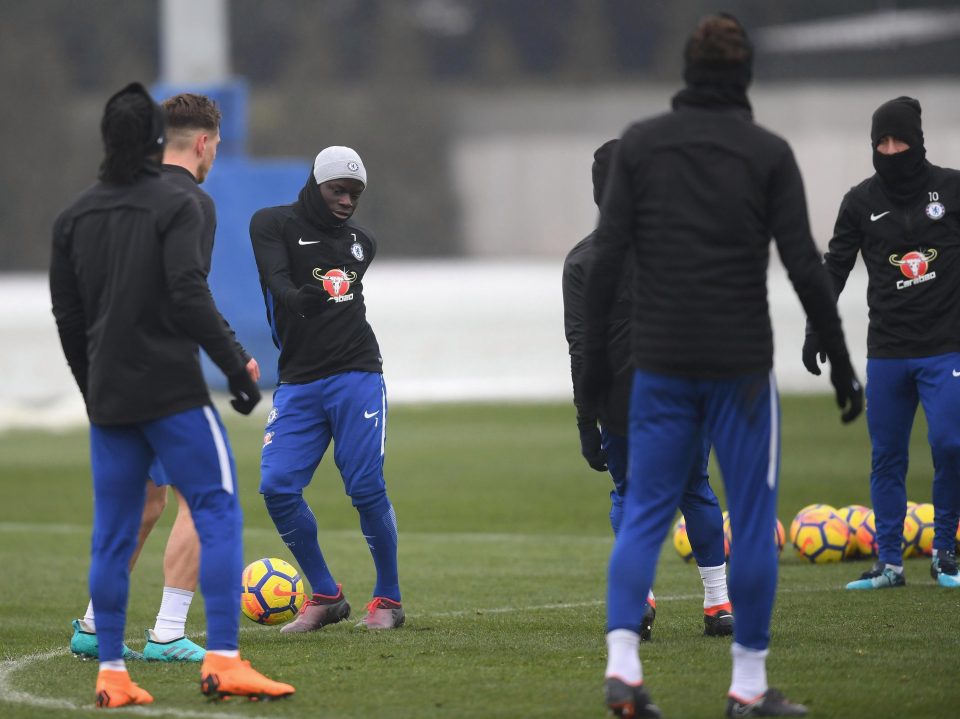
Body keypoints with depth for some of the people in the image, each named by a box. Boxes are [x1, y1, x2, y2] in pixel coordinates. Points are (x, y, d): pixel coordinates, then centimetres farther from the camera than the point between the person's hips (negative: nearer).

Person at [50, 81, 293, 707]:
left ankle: (111, 674, 7)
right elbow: (189, 297, -17)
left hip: (108, 397, 6)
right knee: (219, 513, -1)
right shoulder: (175, 205, -8)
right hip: (172, 391, -6)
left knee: (113, 532, 8)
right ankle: (223, 661, -10)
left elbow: (68, 315, 13)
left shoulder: (75, 217, 10)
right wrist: (238, 369, -12)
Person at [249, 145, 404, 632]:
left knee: (366, 488, -8)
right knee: (277, 486, -10)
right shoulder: (274, 224, 0)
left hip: (356, 377, 1)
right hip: (297, 384, -1)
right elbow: (276, 281, -18)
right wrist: (300, 298, -37)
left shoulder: (360, 243, 13)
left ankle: (388, 600, 6)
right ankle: (325, 597, 5)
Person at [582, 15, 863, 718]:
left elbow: (607, 256, 0)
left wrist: (595, 352, 7)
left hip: (660, 363, 2)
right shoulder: (768, 153, -3)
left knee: (645, 514, 7)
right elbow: (805, 266, -6)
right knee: (753, 520, 5)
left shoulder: (640, 144, 4)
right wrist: (841, 362, -1)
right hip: (740, 363, -2)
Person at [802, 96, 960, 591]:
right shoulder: (862, 201, 4)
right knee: (886, 457, 4)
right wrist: (815, 331, 1)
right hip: (886, 353, 2)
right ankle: (889, 563, 12)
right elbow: (834, 268, 8)